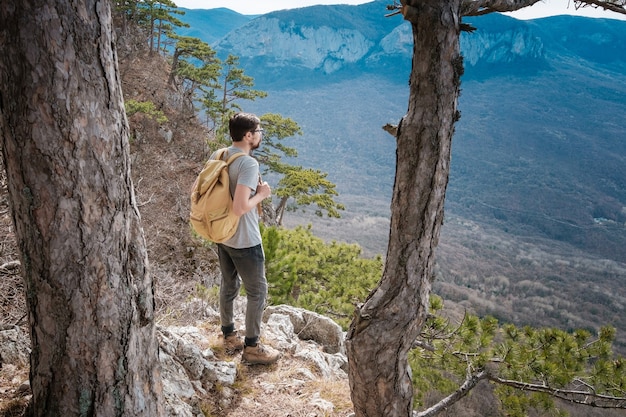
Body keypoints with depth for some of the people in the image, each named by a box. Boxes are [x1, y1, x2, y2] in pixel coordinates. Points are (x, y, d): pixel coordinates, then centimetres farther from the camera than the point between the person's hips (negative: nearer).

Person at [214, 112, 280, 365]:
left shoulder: (217, 156, 1)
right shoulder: (249, 164, -24)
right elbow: (240, 208, -32)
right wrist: (262, 194, -15)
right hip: (244, 241, -8)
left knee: (229, 285, 22)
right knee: (257, 292, 7)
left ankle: (229, 336, 37)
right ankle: (252, 348, 18)